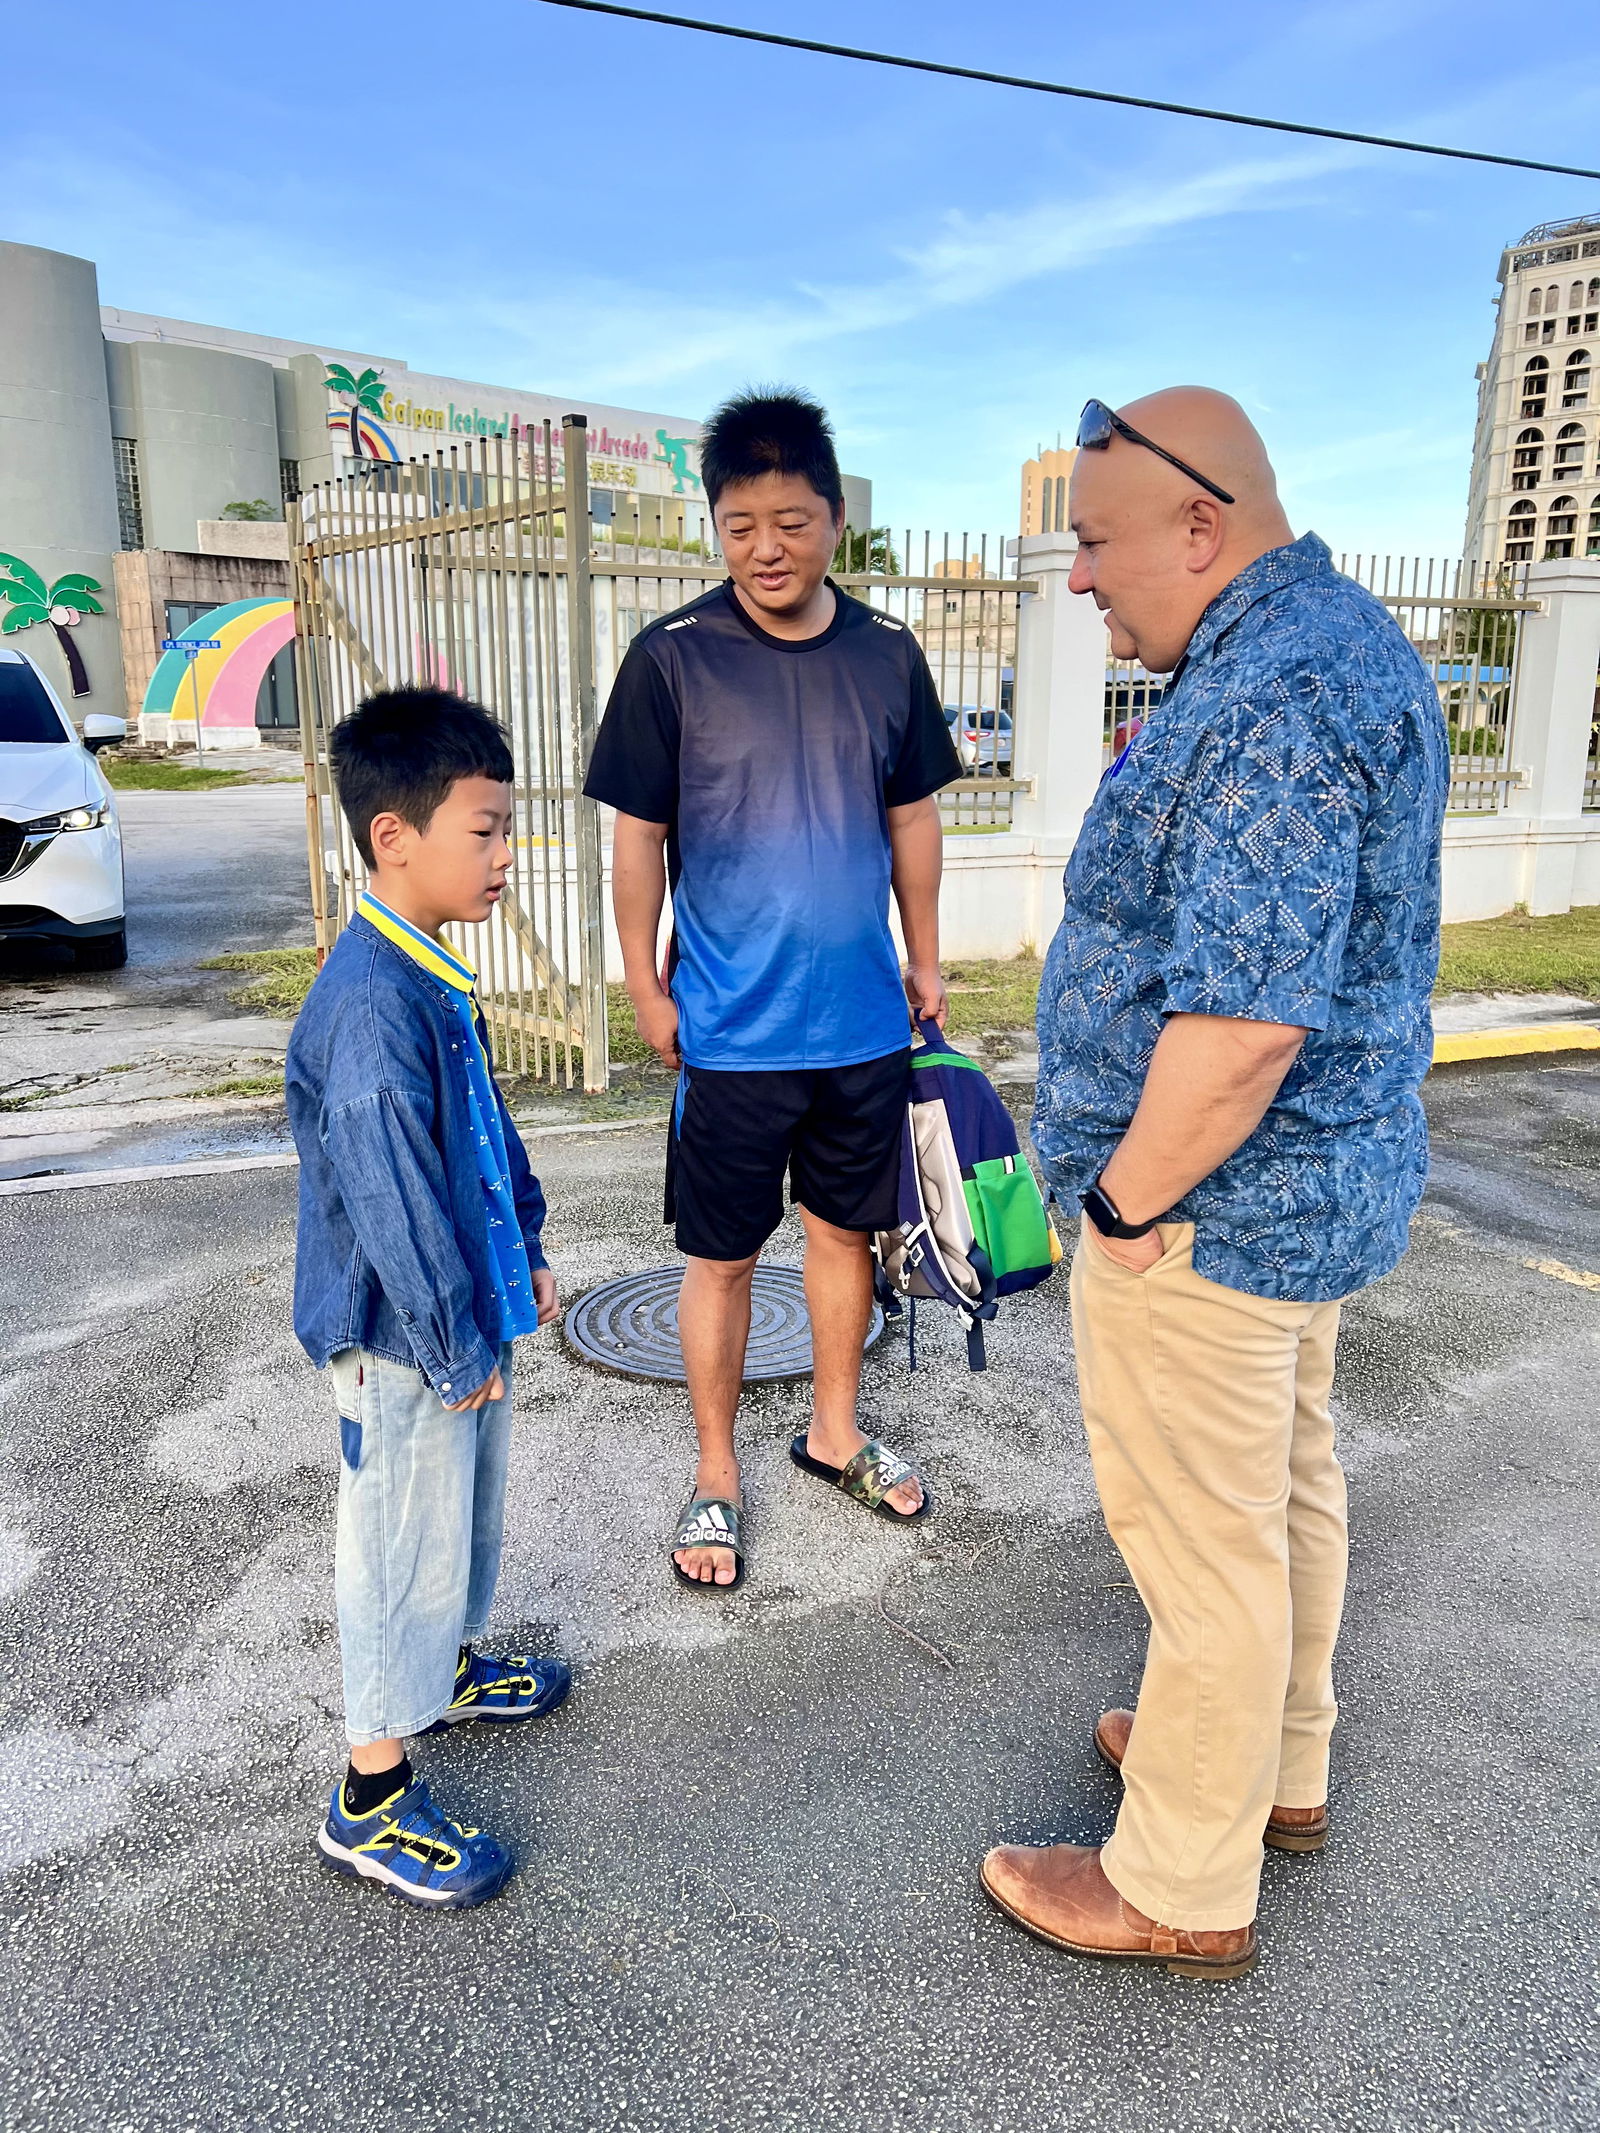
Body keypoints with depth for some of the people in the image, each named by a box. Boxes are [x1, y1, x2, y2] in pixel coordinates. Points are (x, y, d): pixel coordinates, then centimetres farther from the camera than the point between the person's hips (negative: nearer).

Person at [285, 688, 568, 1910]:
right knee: (405, 1544, 5)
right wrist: (458, 1346, -20)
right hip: (404, 1343, -10)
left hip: (466, 1316, 10)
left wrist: (524, 1252, 17)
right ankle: (372, 1804, 23)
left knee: (466, 1508, 26)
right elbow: (394, 1198, -27)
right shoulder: (369, 1005, -28)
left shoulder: (431, 975, 5)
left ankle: (447, 1668, 50)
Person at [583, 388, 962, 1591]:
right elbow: (639, 835, -3)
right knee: (722, 1256, 7)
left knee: (846, 1229, 16)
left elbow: (913, 819, 10)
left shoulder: (887, 656, 2)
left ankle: (835, 1433, 38)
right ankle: (718, 1476, 27)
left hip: (865, 1024, 4)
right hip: (731, 1032, -3)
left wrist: (925, 958, 11)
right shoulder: (673, 659, -8)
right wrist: (644, 983, -3)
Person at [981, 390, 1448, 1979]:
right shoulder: (1338, 639, 10)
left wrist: (1126, 1202, -18)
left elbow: (1242, 1021, -32)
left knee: (1200, 1539, 5)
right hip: (1313, 1183, 11)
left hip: (1207, 1201, -10)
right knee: (1282, 1484, 23)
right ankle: (1279, 1766, 45)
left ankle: (1183, 1889, 26)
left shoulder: (1271, 700, -25)